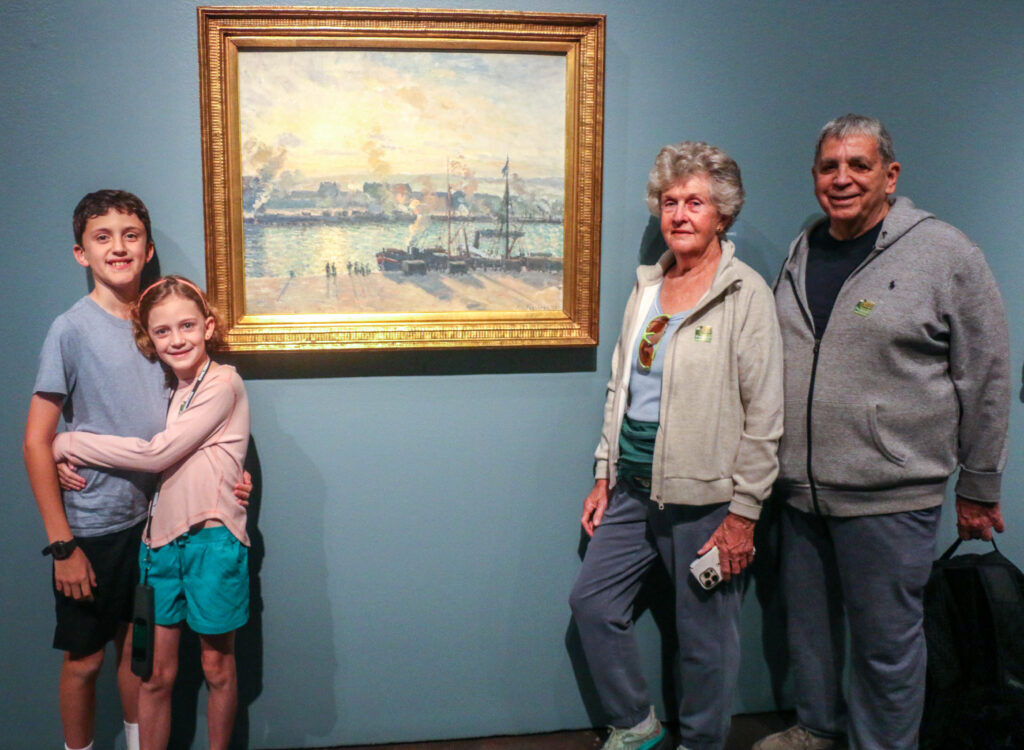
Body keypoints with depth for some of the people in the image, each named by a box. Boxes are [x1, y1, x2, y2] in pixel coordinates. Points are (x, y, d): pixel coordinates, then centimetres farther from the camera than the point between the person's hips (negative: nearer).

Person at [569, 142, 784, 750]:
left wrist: (744, 513, -13)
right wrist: (604, 476, 13)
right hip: (634, 489, 7)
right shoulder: (647, 285, 10)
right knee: (592, 602, 10)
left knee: (706, 636, 6)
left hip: (703, 496, -6)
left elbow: (765, 414, -11)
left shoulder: (745, 293, -9)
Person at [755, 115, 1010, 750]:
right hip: (801, 490, 6)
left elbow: (986, 378, -3)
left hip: (889, 497, -5)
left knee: (886, 640, 6)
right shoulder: (803, 253, 10)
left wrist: (979, 487, -1)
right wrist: (774, 465, 18)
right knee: (809, 624, 19)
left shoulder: (945, 254, -6)